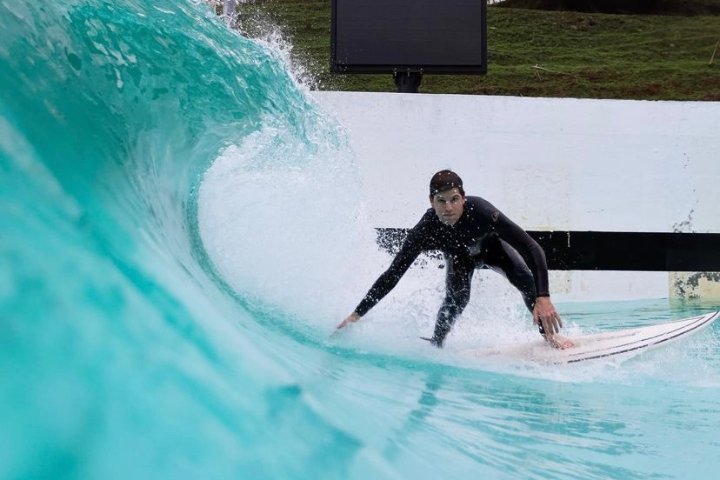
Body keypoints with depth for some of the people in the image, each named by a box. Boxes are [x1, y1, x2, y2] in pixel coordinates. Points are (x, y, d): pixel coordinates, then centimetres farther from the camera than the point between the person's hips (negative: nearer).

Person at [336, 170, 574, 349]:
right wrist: (357, 314, -36)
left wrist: (543, 298, -57)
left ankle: (549, 333, -3)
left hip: (491, 246, -1)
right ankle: (435, 344, 0)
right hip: (459, 255, 1)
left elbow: (532, 249, -46)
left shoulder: (480, 211, -45)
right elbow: (392, 275, -32)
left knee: (526, 279, -24)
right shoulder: (424, 231, -39)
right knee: (456, 299, -25)